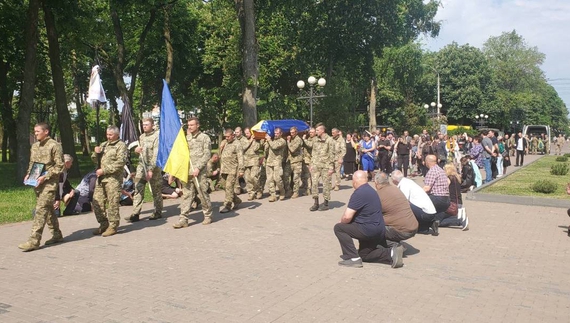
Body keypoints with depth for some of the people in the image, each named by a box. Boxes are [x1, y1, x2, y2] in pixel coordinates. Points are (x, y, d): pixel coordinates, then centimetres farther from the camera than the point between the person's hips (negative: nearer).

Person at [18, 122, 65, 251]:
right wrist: (29, 174, 6)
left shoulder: (54, 146, -9)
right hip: (37, 182, 8)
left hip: (49, 182, -8)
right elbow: (31, 163, 25)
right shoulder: (34, 146, 14)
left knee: (41, 208, -13)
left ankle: (34, 240, -14)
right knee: (48, 209, 14)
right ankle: (56, 235, 25)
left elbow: (59, 166, -12)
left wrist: (45, 177, -18)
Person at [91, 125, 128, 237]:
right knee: (97, 202, 7)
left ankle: (113, 226, 4)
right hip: (101, 178, 7)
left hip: (113, 178, -7)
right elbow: (95, 160, 25)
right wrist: (96, 153, 1)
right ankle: (103, 224, 19)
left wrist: (104, 170, -15)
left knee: (113, 203, -5)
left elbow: (120, 162, -14)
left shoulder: (121, 146, -2)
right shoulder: (104, 145, 21)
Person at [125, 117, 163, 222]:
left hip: (153, 167, -6)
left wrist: (151, 169, -20)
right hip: (141, 165, 6)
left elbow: (156, 154, -15)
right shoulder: (141, 137, 14)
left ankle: (158, 212, 16)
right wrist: (136, 149, 2)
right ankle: (135, 214, -1)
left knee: (156, 190, 4)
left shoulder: (156, 136, -8)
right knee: (138, 189, -1)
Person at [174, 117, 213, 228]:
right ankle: (183, 219, -1)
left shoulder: (204, 137, 2)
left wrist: (198, 168, -13)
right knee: (186, 195, 0)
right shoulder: (186, 138, 17)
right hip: (187, 171, 4)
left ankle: (208, 216, 17)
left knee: (203, 194, 2)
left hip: (199, 172, -4)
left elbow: (207, 155, -6)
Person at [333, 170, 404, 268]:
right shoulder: (370, 190, 13)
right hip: (378, 230, 10)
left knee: (338, 228, -5)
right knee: (363, 255, 24)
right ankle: (391, 252, 9)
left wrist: (341, 222, 0)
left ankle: (353, 258, -8)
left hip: (369, 230, -10)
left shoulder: (359, 193, -19)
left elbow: (347, 217, -22)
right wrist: (344, 222, 19)